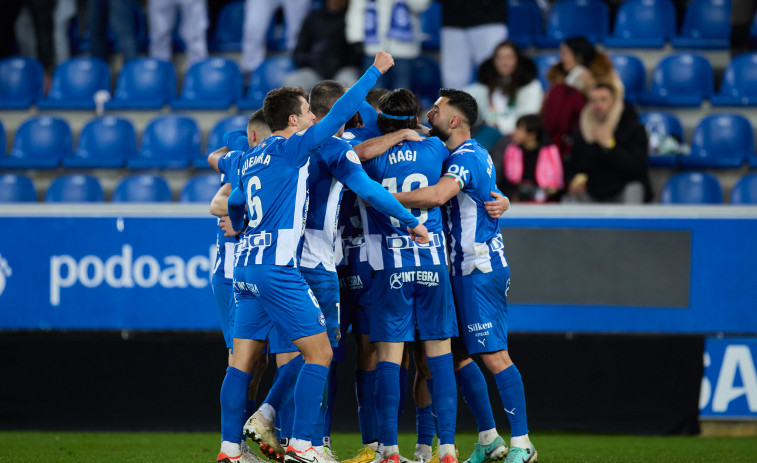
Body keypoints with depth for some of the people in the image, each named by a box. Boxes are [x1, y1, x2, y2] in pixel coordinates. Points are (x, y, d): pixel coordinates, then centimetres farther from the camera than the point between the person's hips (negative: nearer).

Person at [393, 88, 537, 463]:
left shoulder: (466, 157, -14)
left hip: (480, 270, -10)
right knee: (458, 354, 10)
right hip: (465, 269, 10)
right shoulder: (473, 155, 16)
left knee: (494, 355, -10)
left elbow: (437, 194, -31)